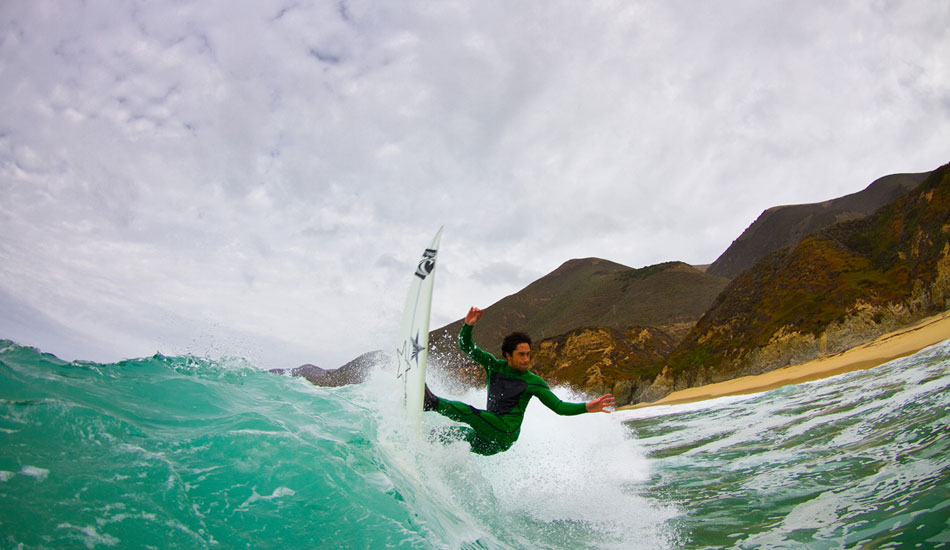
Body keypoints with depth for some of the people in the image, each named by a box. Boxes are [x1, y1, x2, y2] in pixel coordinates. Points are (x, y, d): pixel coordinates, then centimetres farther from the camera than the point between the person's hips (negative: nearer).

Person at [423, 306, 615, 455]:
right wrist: (468, 326, -16)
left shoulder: (533, 382, -6)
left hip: (505, 435, -6)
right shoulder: (493, 365, 3)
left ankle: (431, 403, -11)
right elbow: (466, 346, 3)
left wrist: (586, 407, -21)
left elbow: (559, 407, -5)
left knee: (466, 411, -22)